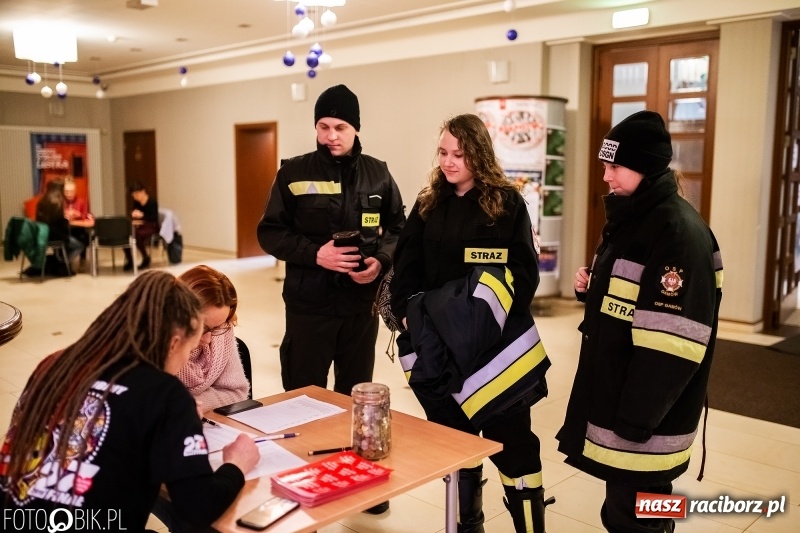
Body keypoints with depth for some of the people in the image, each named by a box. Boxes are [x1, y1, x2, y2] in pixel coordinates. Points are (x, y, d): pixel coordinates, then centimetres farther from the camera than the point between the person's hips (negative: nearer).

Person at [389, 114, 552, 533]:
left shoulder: (507, 202, -5)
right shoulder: (429, 203, 7)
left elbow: (525, 273, -7)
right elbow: (406, 269, 6)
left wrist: (494, 315, -18)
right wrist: (410, 317, -7)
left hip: (497, 343, -4)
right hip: (441, 345, 4)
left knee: (512, 442, 4)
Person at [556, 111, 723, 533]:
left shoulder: (678, 230, -18)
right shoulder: (631, 219, 12)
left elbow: (670, 339, -24)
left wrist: (637, 418, -22)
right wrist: (591, 287, 2)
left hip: (644, 415, -9)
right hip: (613, 395, 9)